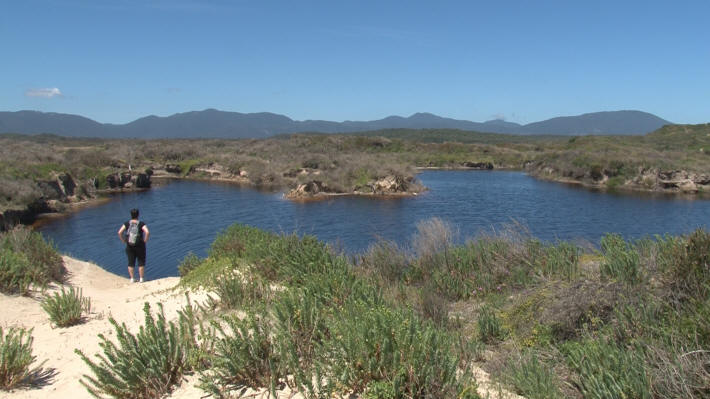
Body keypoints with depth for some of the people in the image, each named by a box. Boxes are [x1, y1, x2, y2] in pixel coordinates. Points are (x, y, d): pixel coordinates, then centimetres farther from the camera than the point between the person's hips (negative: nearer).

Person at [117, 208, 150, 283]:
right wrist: (145, 240, -11)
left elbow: (119, 232, -11)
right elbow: (147, 232, -25)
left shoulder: (127, 224, -4)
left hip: (129, 246, 2)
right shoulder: (141, 224, -11)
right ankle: (141, 279, 10)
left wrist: (123, 241, 0)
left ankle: (132, 278, 16)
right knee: (141, 262, 9)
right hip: (140, 246, -2)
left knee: (131, 263, 12)